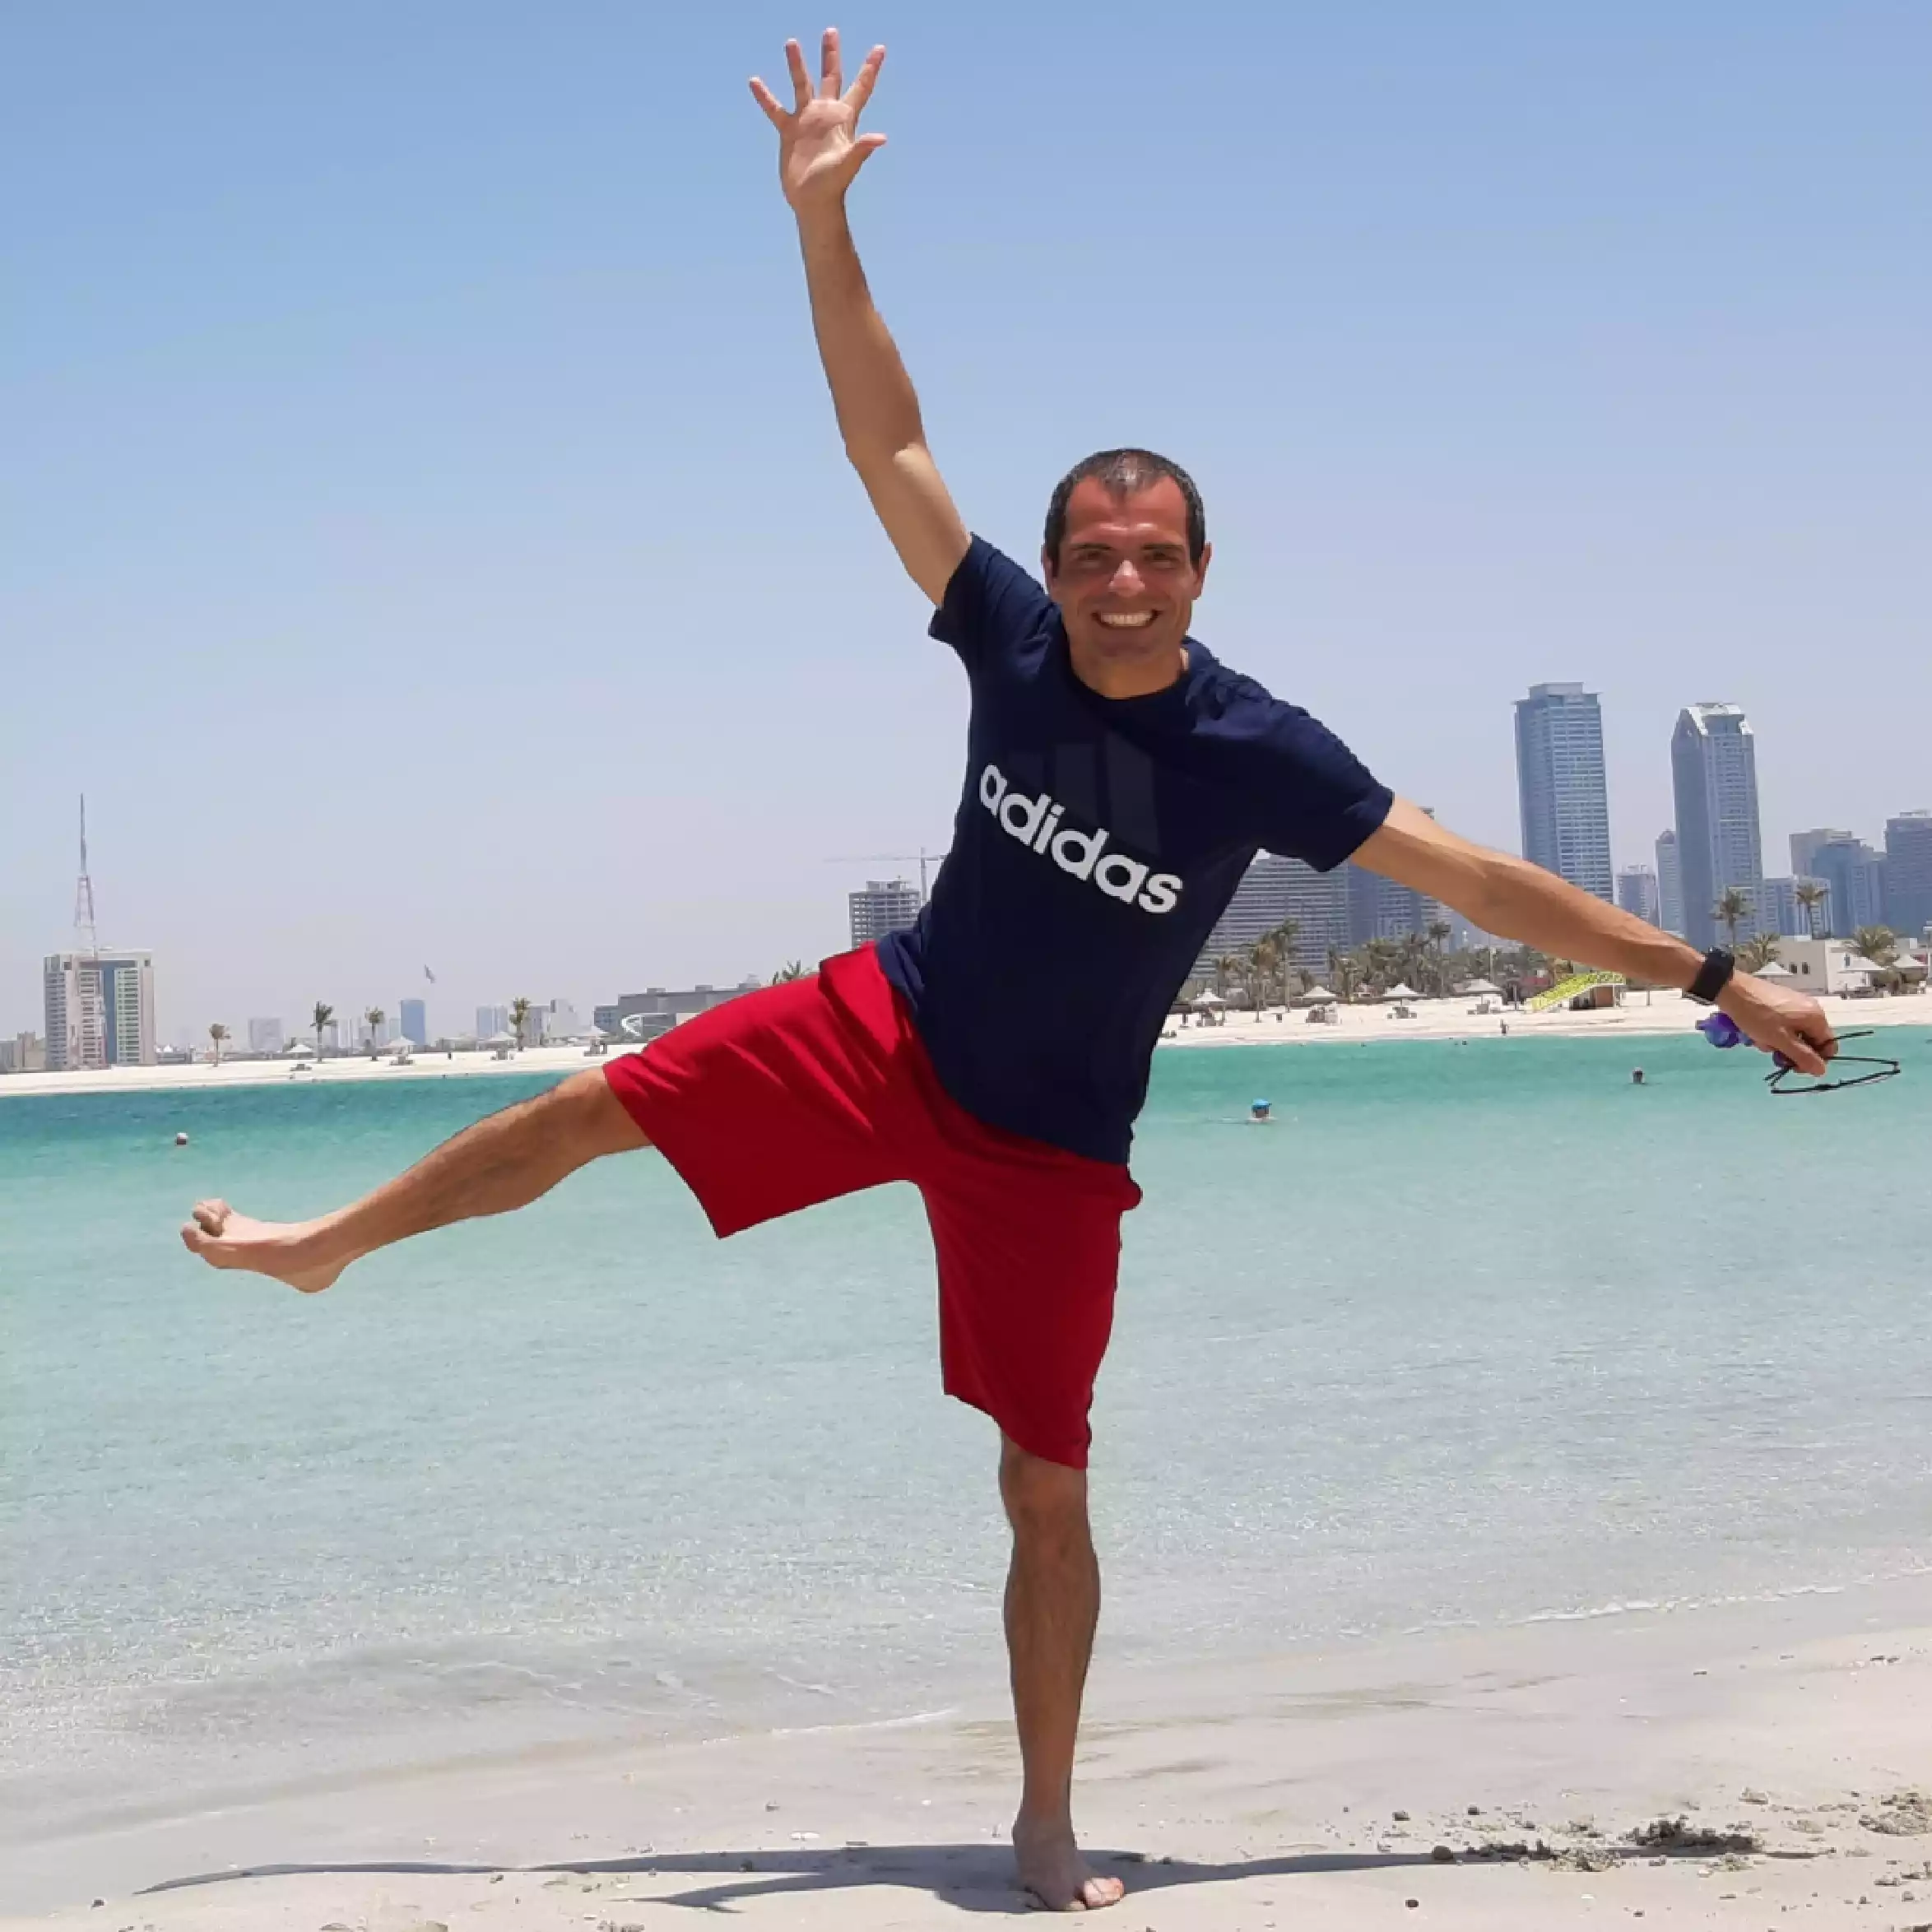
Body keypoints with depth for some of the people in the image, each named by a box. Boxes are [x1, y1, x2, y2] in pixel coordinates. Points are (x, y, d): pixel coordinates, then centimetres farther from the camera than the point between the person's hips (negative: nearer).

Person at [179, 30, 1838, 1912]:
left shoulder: (1255, 751, -20)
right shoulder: (1013, 644, -13)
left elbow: (1476, 876, -18)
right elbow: (887, 442, -14)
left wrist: (1718, 980, -18)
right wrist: (822, 221, -23)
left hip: (1048, 1151, -2)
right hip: (885, 1032, 3)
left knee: (1048, 1488, 1)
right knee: (597, 1104, 3)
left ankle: (1050, 1830, 16)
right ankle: (322, 1241, 29)